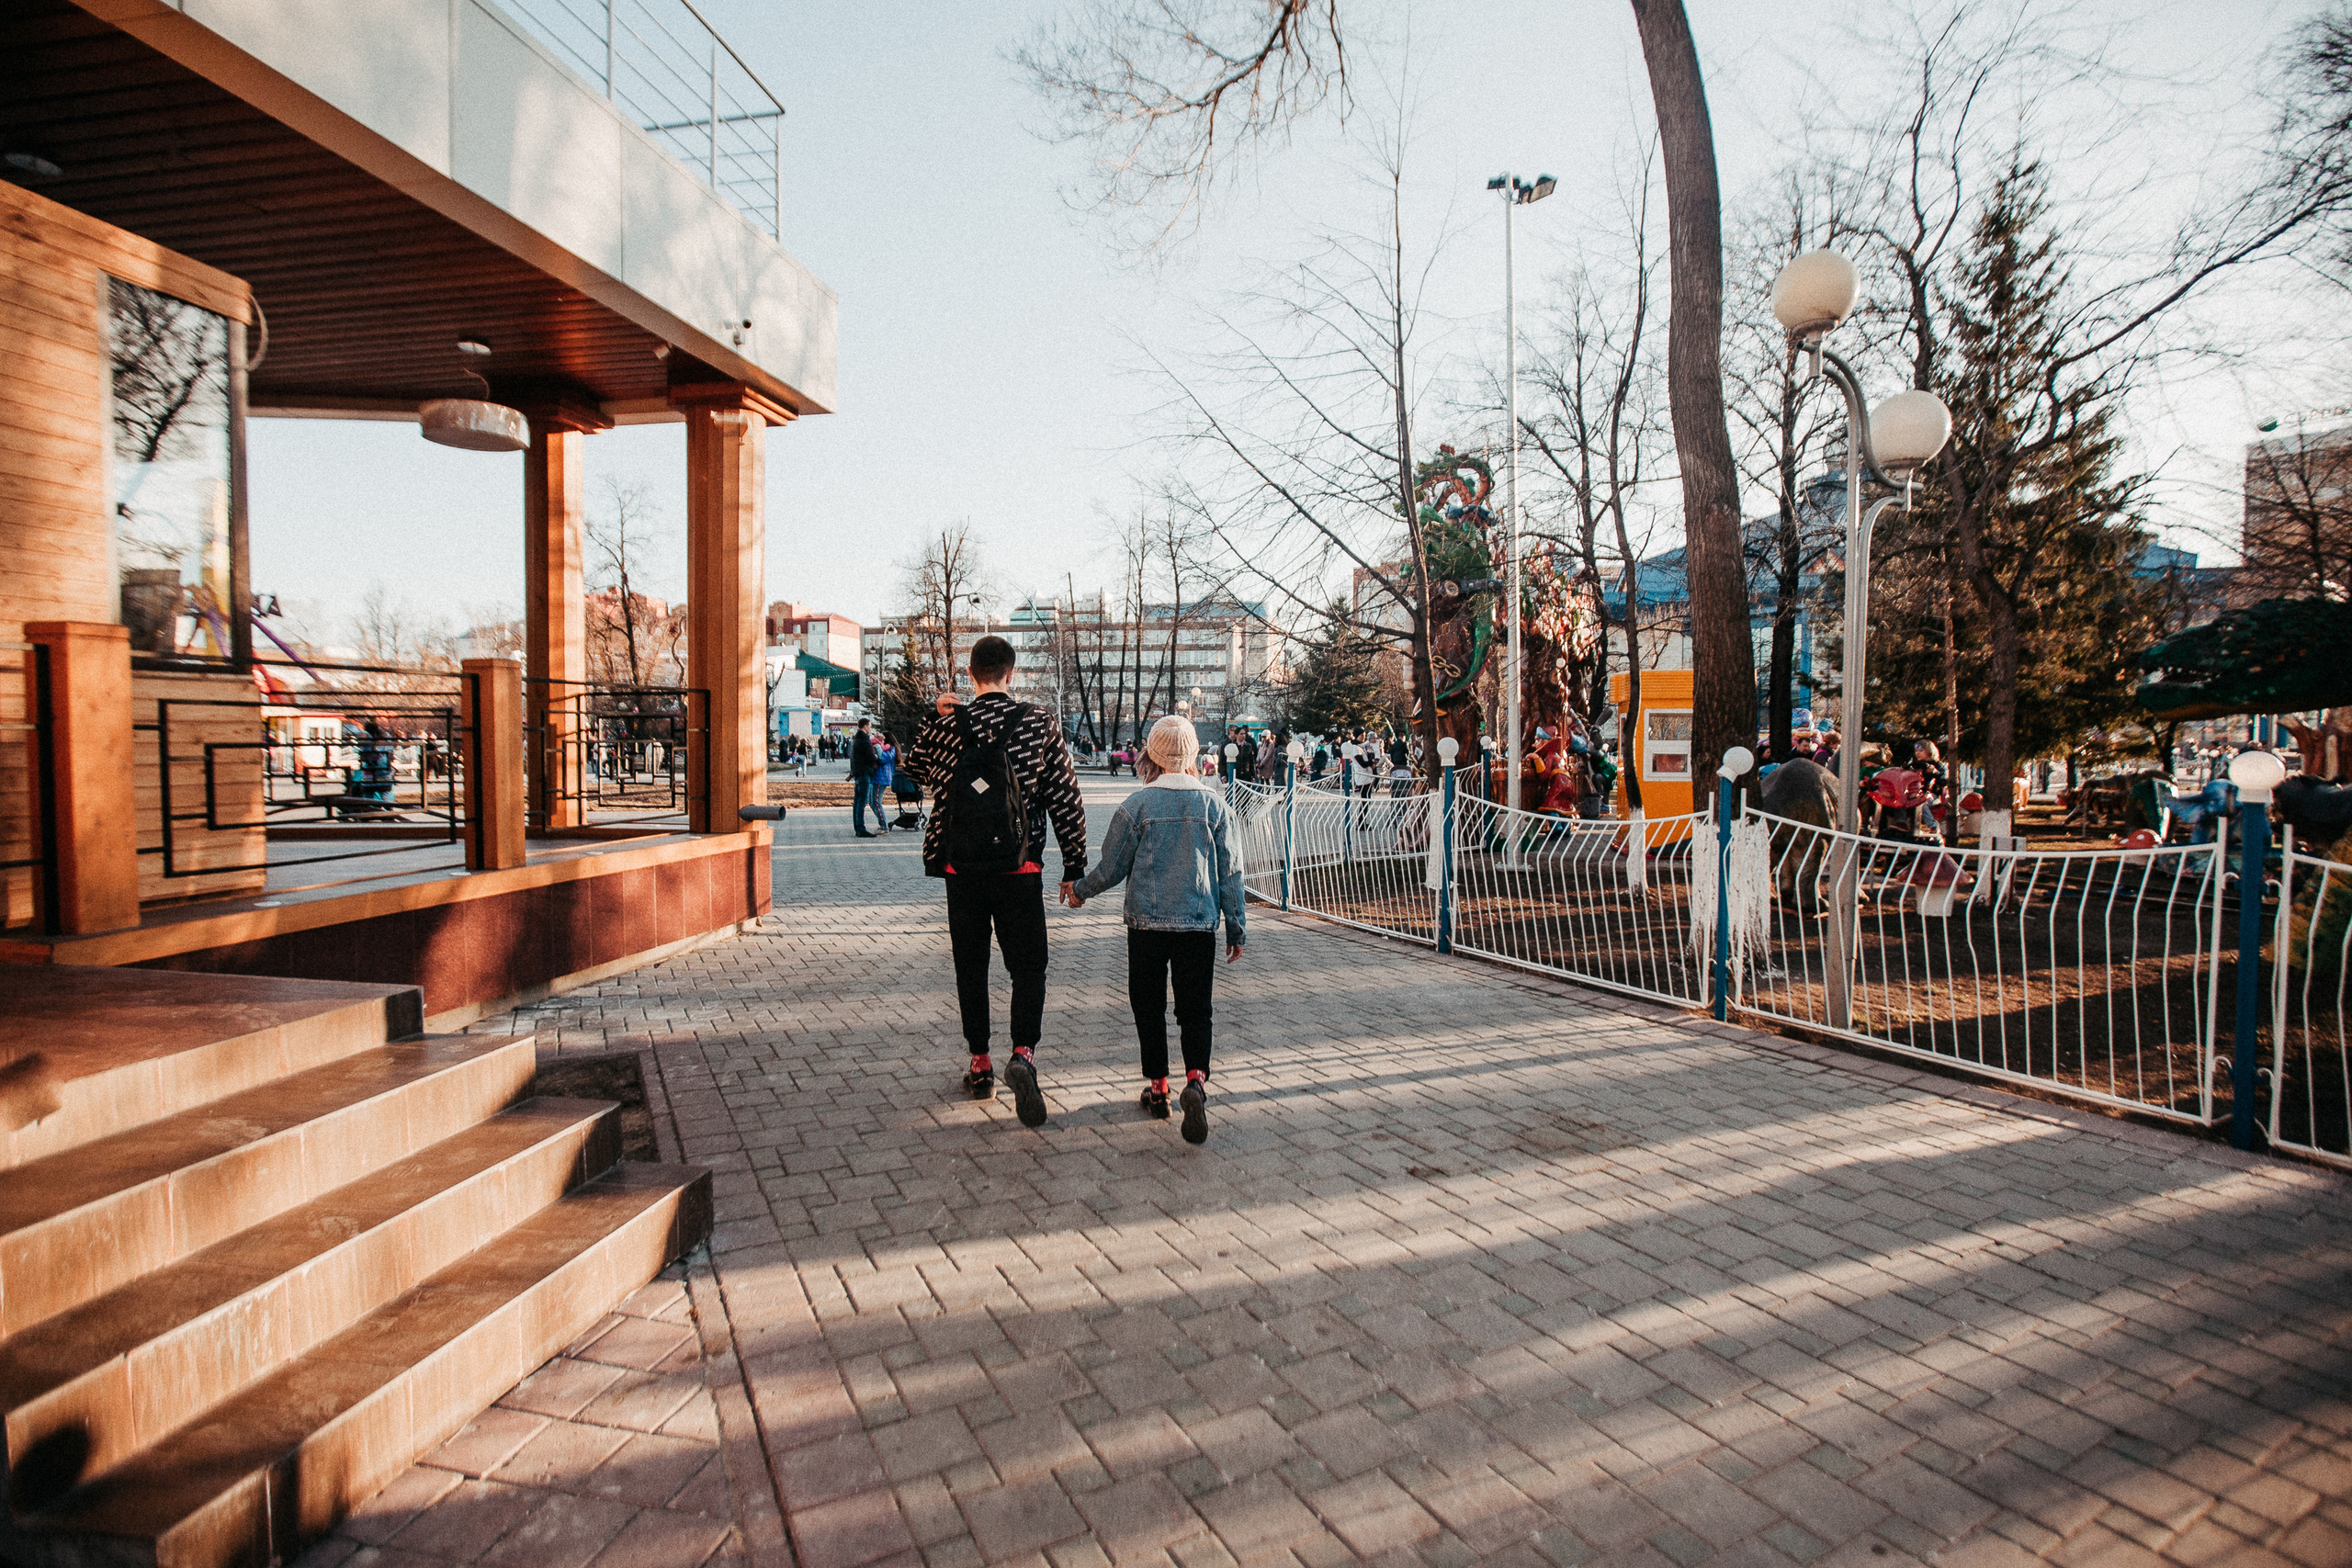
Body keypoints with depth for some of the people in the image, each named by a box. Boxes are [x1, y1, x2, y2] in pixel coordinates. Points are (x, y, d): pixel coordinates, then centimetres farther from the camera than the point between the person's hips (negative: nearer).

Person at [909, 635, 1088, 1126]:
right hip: (1020, 869, -1)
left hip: (961, 869, 2)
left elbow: (914, 765, 20)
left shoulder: (948, 725, -1)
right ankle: (1023, 1054, -15)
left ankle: (980, 1067, 21)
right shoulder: (1042, 723, -3)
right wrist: (1075, 866, 4)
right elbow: (1067, 799, -2)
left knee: (970, 968, 14)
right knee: (1028, 967, 7)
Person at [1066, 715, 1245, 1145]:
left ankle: (1157, 1087, 19)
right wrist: (1237, 928, 11)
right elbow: (1230, 872, 3)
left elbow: (1111, 868, 0)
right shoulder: (1214, 805, -1)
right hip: (1199, 925, 1)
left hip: (1146, 924, -1)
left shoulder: (1136, 805, -6)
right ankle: (1196, 1079, -13)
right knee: (1195, 1011, 8)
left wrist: (1079, 891, 19)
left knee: (1149, 1008, 14)